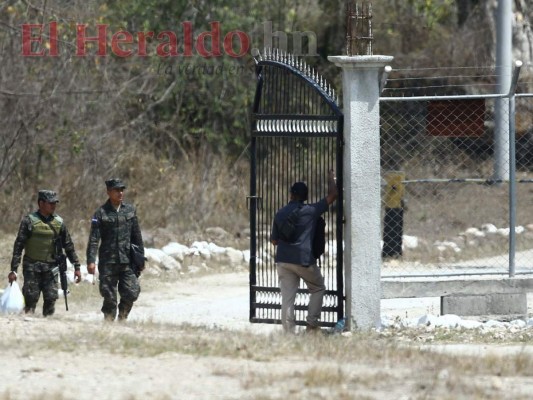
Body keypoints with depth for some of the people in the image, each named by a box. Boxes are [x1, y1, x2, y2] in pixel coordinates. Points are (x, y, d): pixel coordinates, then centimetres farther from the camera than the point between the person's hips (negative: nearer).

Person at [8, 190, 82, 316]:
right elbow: (18, 246, -5)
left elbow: (68, 246, 14)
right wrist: (13, 269, -10)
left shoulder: (59, 222, 7)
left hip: (50, 268, 3)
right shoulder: (29, 221, -5)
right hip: (32, 267, -3)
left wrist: (77, 267, 11)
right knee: (31, 299, -5)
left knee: (51, 299, -4)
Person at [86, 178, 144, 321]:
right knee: (109, 297, 0)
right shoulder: (101, 213, -3)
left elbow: (137, 236, 16)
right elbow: (93, 239, -7)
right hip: (108, 262, -3)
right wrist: (91, 261, -16)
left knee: (132, 293, -5)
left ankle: (122, 317, 17)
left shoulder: (130, 210, 9)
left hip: (127, 261, 3)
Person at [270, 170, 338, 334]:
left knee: (287, 297, 3)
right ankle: (312, 324, 9)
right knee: (318, 289, 17)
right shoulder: (310, 211, -5)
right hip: (304, 259, -3)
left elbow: (274, 240, 14)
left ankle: (289, 331, -1)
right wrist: (331, 178, 21)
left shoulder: (280, 214, 7)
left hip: (283, 260, 3)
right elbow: (332, 195, 4)